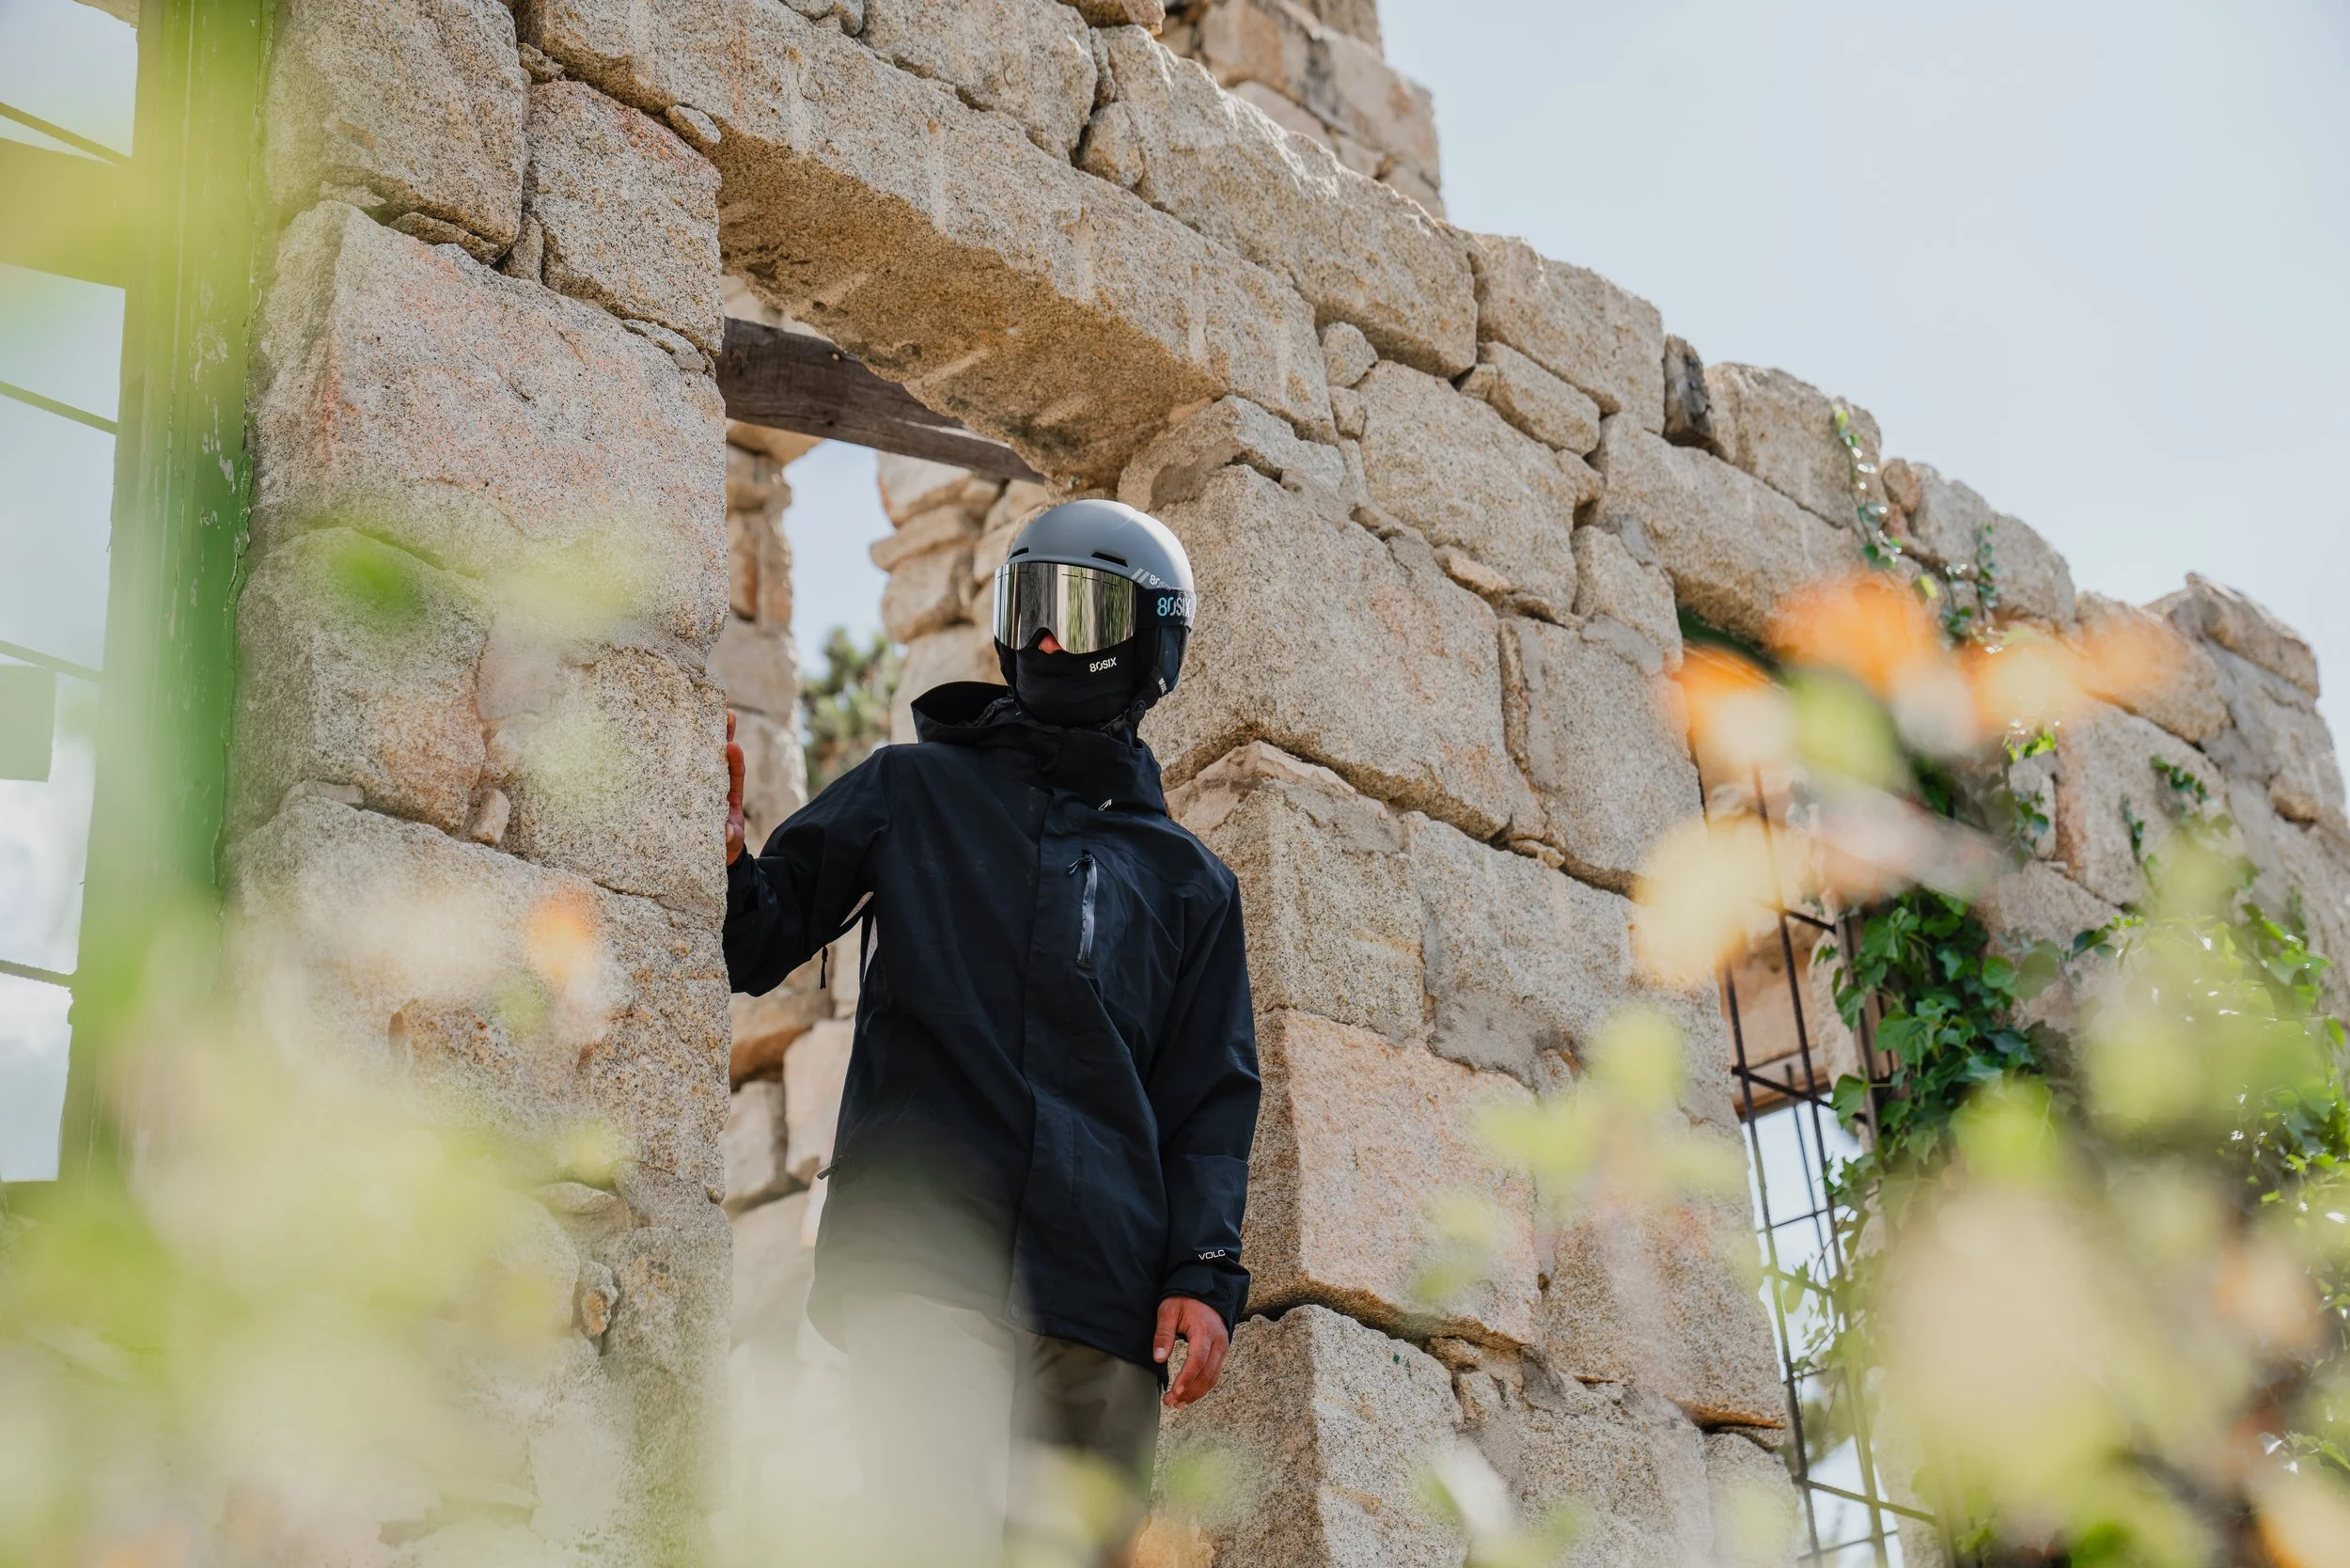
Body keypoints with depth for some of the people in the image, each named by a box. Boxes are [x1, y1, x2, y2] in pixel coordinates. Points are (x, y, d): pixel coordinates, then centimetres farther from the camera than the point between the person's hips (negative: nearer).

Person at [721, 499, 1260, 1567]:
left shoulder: (1189, 879, 20)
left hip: (1107, 1301, 3)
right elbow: (756, 948, 11)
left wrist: (1204, 1274, 0)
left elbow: (1210, 1094, 14)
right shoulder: (912, 792, 16)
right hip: (919, 1259, -2)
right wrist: (724, 845, -11)